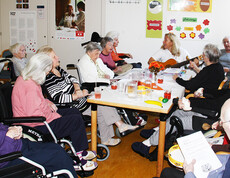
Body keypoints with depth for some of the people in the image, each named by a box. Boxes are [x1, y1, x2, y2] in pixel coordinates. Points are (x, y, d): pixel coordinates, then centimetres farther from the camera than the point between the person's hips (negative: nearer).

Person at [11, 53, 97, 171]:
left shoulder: (24, 79, 5)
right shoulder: (30, 87, -28)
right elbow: (34, 115, -31)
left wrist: (48, 103, 7)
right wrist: (54, 116, -18)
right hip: (37, 126, -11)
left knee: (74, 112, 11)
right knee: (76, 121, -13)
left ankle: (80, 151, 16)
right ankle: (78, 160, 0)